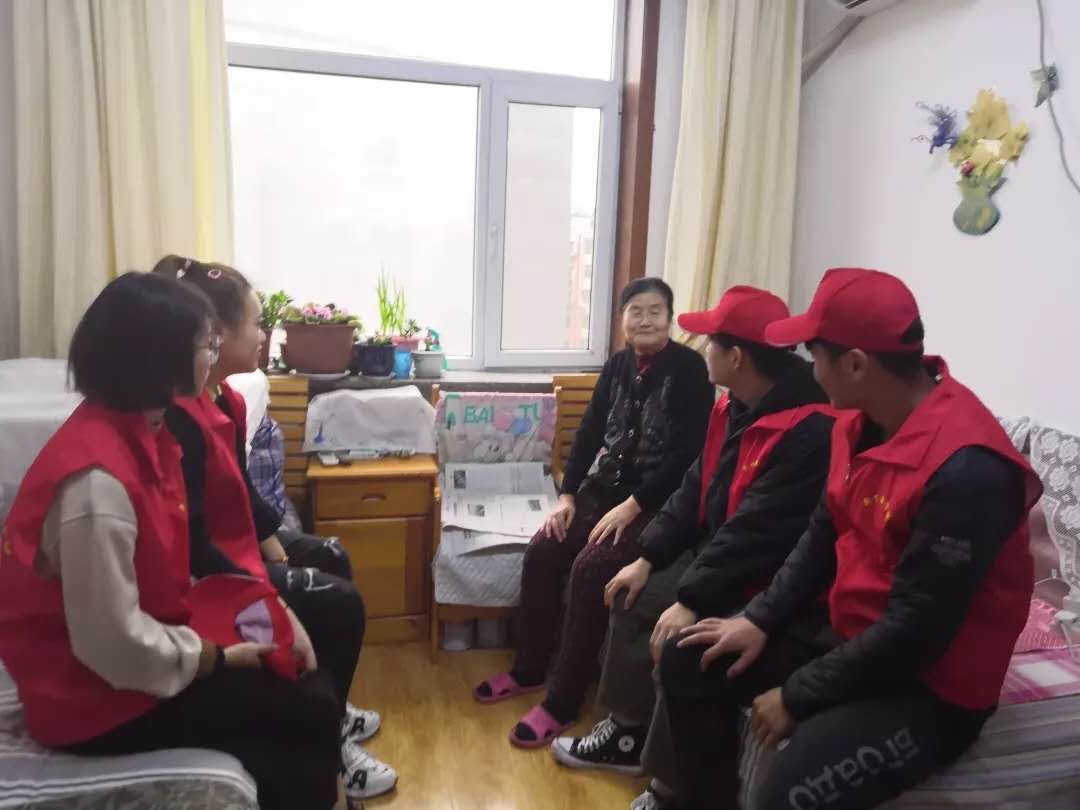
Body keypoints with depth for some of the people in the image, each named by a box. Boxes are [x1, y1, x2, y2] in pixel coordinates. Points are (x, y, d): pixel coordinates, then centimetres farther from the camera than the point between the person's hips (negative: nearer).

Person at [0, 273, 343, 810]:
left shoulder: (141, 432, -1)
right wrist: (216, 656, -13)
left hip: (145, 640, 8)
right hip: (98, 692, -8)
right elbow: (114, 644, -27)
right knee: (313, 711, -6)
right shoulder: (98, 479, -30)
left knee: (304, 680, 7)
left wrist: (270, 611, 0)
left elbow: (174, 564, 7)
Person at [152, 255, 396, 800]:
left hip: (241, 550, 11)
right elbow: (189, 542, -28)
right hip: (206, 575, -11)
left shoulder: (226, 400, 2)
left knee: (331, 559, 19)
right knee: (339, 604, -9)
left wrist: (279, 556, 5)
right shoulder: (177, 418, -29)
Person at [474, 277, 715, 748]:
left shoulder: (689, 368, -10)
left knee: (589, 569, -24)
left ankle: (562, 703, -10)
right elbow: (589, 431, 9)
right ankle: (530, 669, 10)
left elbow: (688, 454, -17)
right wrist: (567, 495, -1)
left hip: (659, 501, -6)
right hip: (605, 488, 6)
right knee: (541, 552, -10)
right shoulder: (618, 365, 8)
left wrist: (633, 505, -20)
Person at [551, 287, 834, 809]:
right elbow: (696, 490, 9)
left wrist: (691, 601, -28)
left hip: (765, 586, -10)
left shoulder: (807, 431, -27)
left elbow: (757, 531, -30)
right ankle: (629, 733, 25)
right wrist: (648, 557, 4)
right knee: (635, 601, 9)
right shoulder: (735, 407, 4)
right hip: (714, 557, 10)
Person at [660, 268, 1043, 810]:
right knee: (689, 663, 4)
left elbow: (913, 631, -26)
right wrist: (760, 620, 0)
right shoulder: (859, 420, -1)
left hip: (930, 684, -8)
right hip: (846, 632, 8)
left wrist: (795, 696, -17)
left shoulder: (966, 468, -29)